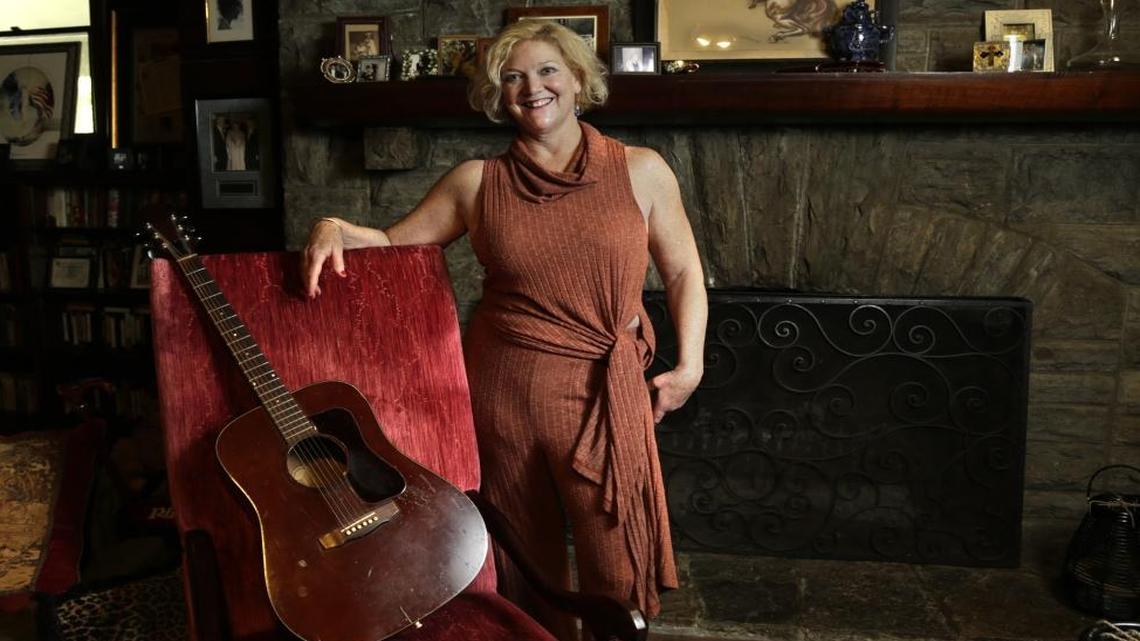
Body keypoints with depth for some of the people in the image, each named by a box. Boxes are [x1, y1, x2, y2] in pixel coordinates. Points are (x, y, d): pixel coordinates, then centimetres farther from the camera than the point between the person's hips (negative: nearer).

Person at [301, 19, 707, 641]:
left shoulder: (640, 171, 1)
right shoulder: (477, 182, 3)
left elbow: (682, 272, 8)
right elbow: (394, 245, 9)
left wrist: (689, 366, 2)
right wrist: (335, 227, -10)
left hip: (604, 397, -1)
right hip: (501, 391, 1)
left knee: (618, 574, 5)